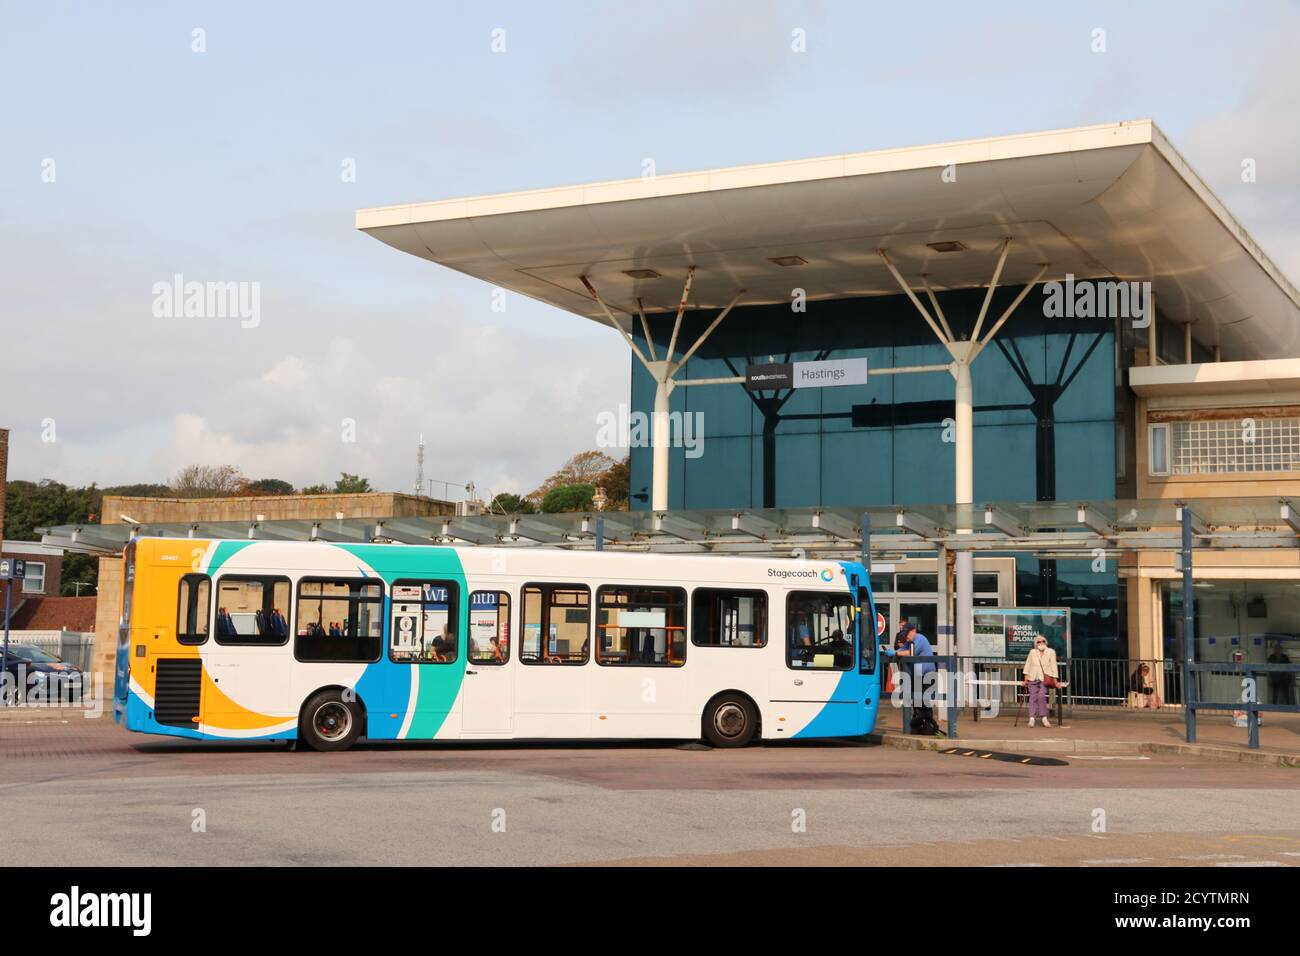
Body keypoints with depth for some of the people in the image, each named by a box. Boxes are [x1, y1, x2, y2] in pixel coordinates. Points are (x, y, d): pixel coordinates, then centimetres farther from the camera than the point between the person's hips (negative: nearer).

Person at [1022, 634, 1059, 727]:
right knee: (1033, 696, -12)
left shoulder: (1051, 652, 4)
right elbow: (1028, 665, 11)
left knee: (1041, 695, -23)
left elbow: (1053, 667, 1)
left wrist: (1055, 681, -5)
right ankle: (1032, 718, -17)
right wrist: (1026, 678, 4)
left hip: (1045, 679, -2)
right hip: (1033, 678, 2)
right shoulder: (1032, 652, 10)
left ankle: (1044, 717, -16)